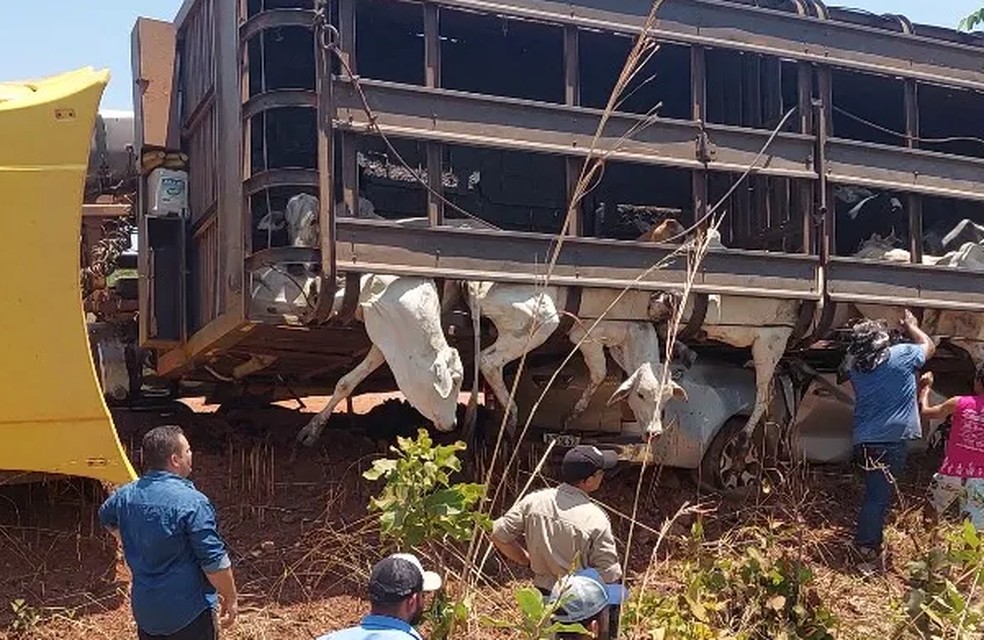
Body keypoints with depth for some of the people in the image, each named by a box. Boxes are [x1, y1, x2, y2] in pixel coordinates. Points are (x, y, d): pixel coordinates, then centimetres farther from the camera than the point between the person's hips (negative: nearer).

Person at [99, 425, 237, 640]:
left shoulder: (127, 494, 0)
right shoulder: (191, 502, -22)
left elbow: (106, 517, 24)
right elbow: (214, 561, -19)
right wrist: (230, 599, -6)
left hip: (144, 609, 7)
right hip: (189, 612, -7)